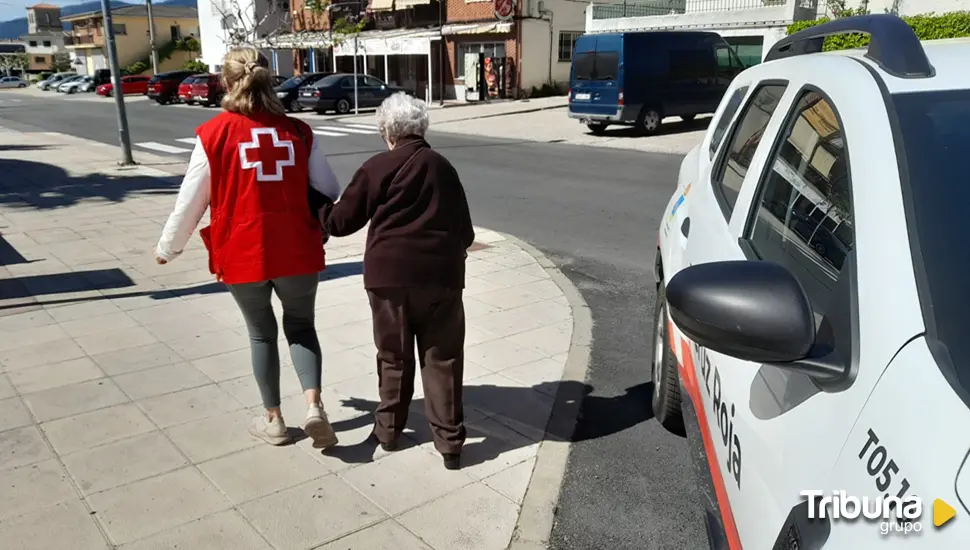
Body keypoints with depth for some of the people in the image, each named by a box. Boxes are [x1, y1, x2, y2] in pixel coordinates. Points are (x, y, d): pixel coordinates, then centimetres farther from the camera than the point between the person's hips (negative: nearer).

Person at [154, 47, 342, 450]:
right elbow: (330, 192, 6)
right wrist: (324, 228, 27)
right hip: (298, 251, 1)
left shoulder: (214, 134, -5)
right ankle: (314, 406, 0)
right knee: (301, 326, 18)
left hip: (242, 254, -1)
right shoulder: (297, 131, 0)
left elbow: (189, 203, 0)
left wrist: (167, 248, 15)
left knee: (261, 333, 17)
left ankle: (273, 419, 28)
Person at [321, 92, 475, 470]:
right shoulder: (442, 167, 11)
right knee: (442, 357, 7)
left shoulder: (376, 168, 1)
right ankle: (450, 442, 9)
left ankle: (388, 429, 27)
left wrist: (317, 213, 23)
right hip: (440, 273, 2)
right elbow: (465, 230, 12)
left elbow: (342, 220, 4)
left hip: (390, 273, -1)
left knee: (394, 355, 14)